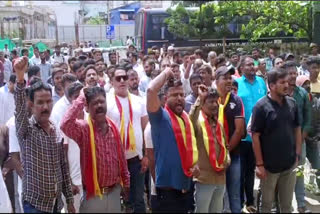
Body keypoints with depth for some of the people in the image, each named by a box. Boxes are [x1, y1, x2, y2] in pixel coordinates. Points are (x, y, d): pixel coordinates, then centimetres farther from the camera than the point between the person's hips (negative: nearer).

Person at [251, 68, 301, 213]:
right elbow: (255, 136, -13)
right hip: (269, 165, -4)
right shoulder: (261, 106, -13)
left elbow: (297, 129, 10)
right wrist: (259, 164, -14)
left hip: (290, 163, 4)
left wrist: (298, 154, 4)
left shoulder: (292, 103, 1)